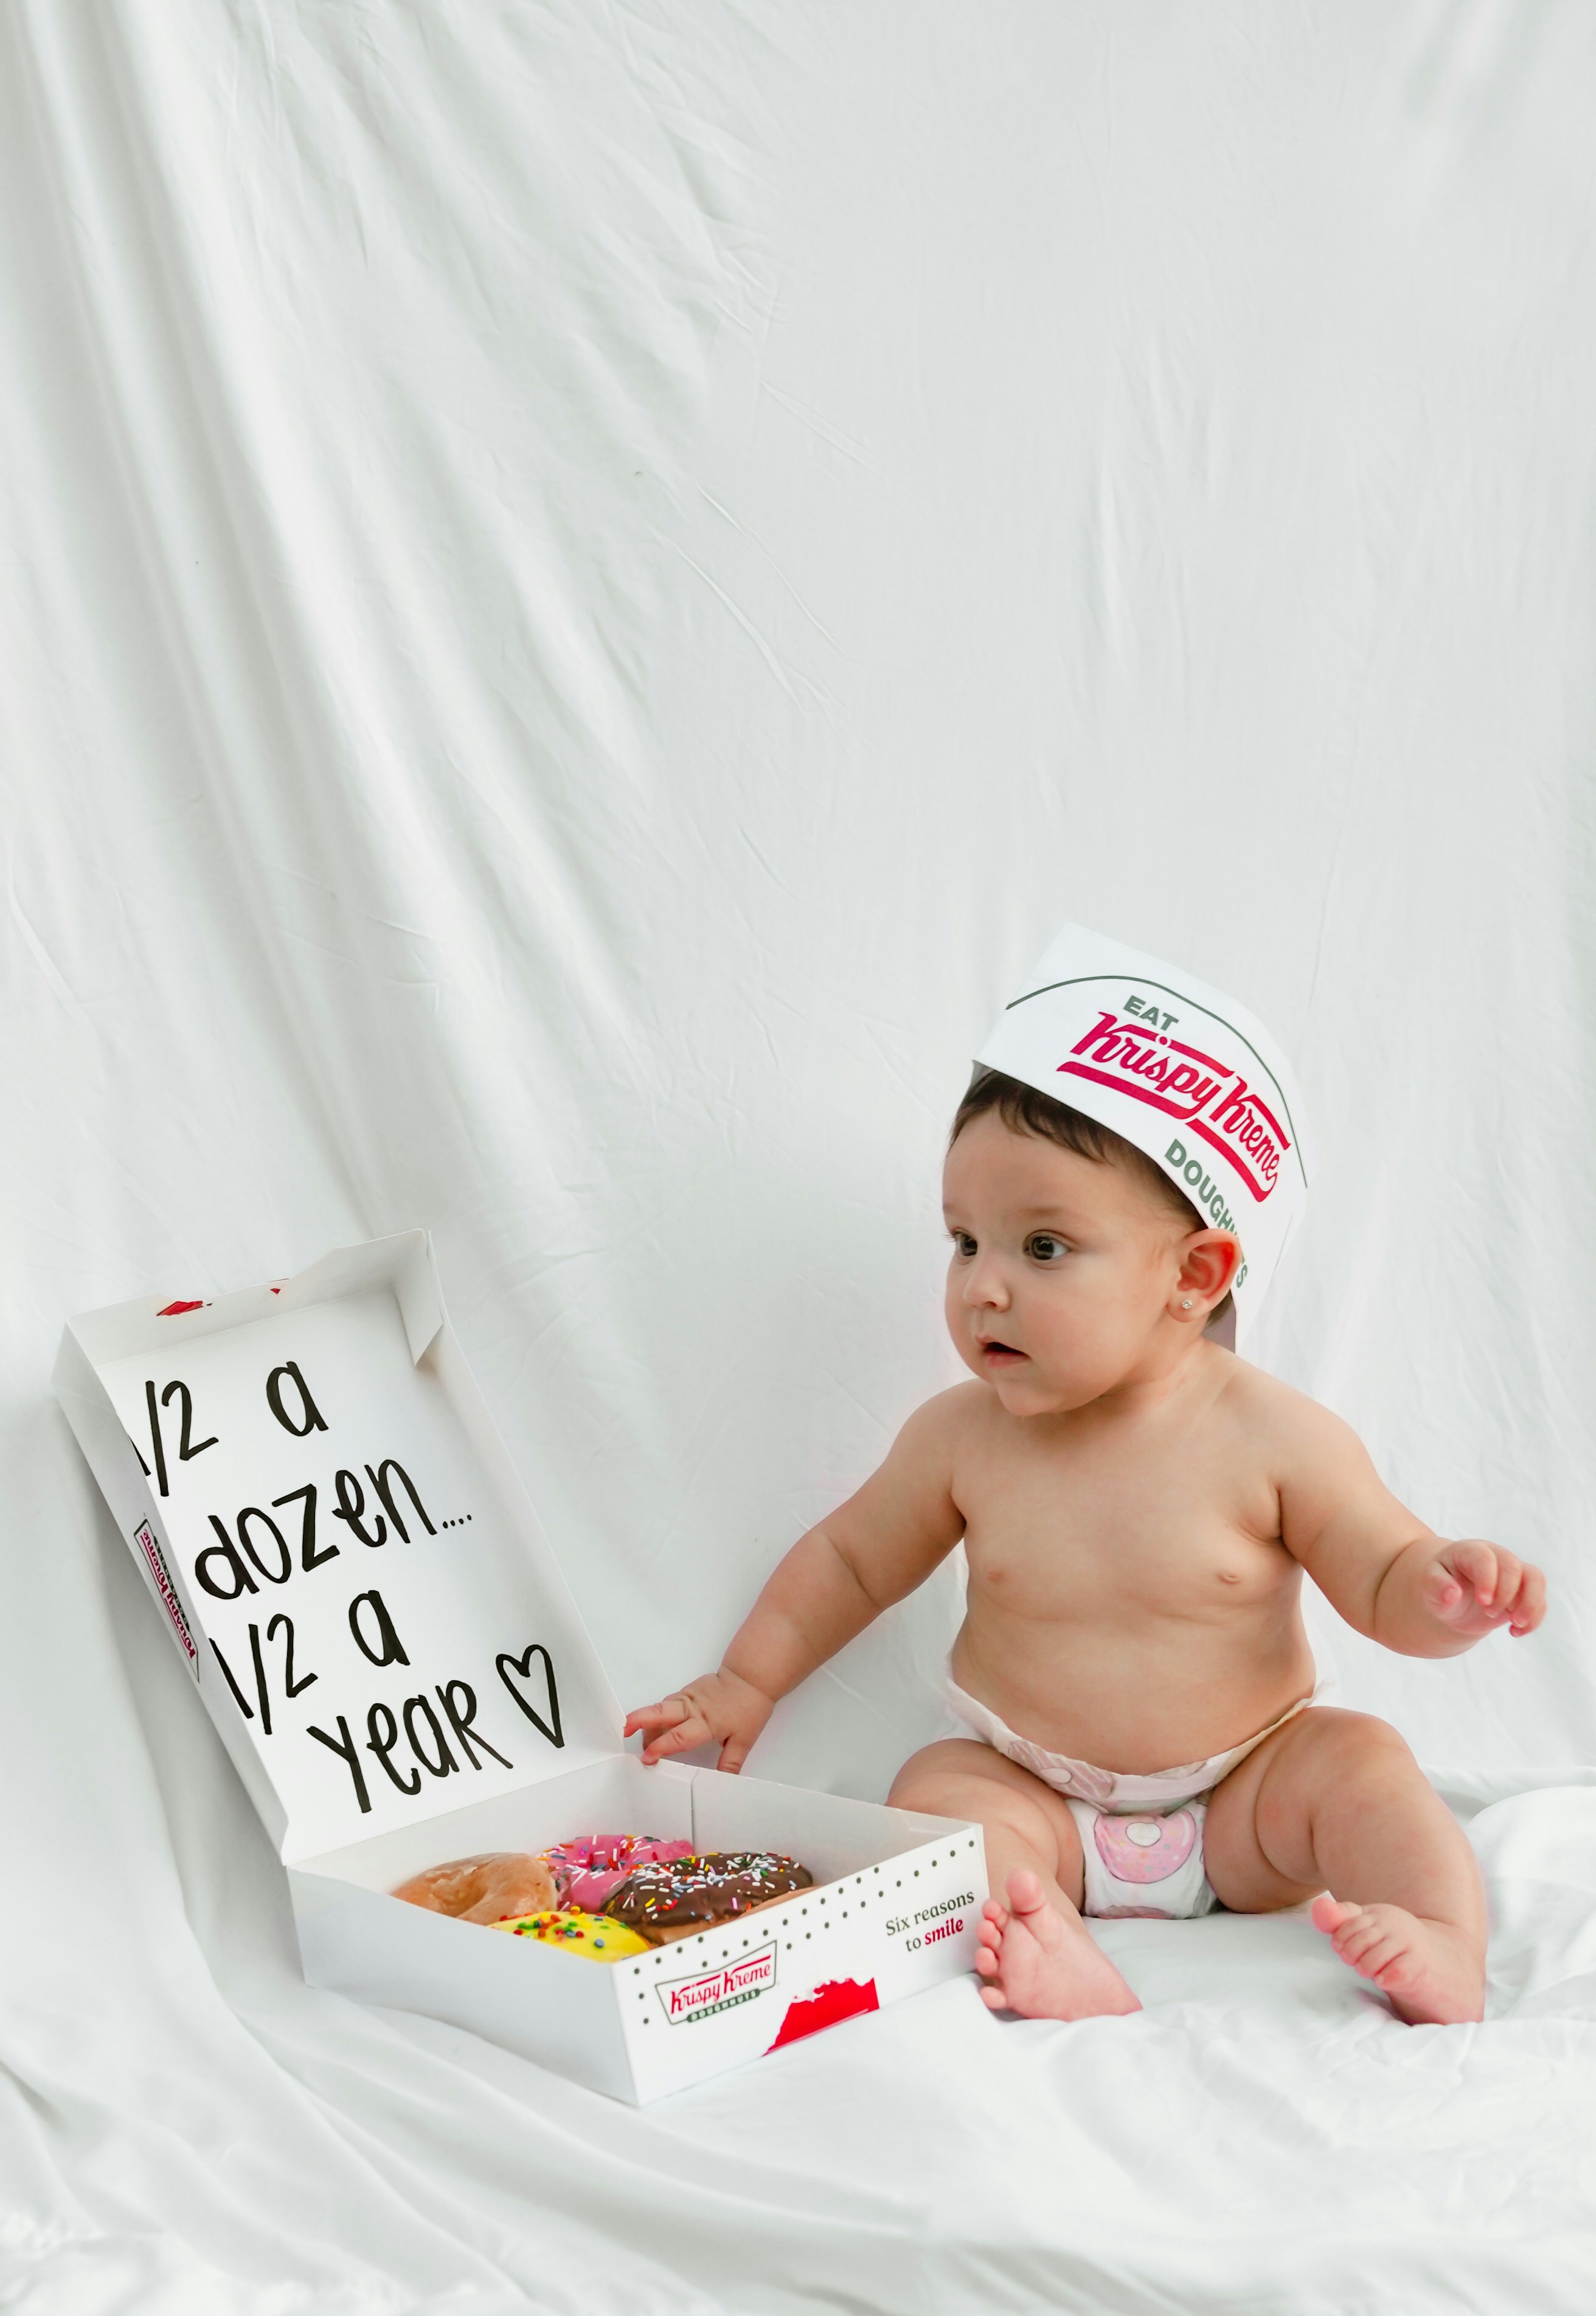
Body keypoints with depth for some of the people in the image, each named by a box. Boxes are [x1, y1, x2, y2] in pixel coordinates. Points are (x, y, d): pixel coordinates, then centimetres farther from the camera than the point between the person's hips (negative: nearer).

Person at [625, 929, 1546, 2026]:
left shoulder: (1274, 1438, -13)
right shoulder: (960, 1436, -6)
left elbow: (1384, 1584, -7)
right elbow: (851, 1556, 11)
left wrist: (1444, 1591, -31)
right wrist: (748, 1681, 13)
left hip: (1240, 1804, -1)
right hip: (1031, 1794, 1)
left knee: (1361, 1758, -24)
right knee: (935, 1800, -27)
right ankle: (1062, 1963, -49)